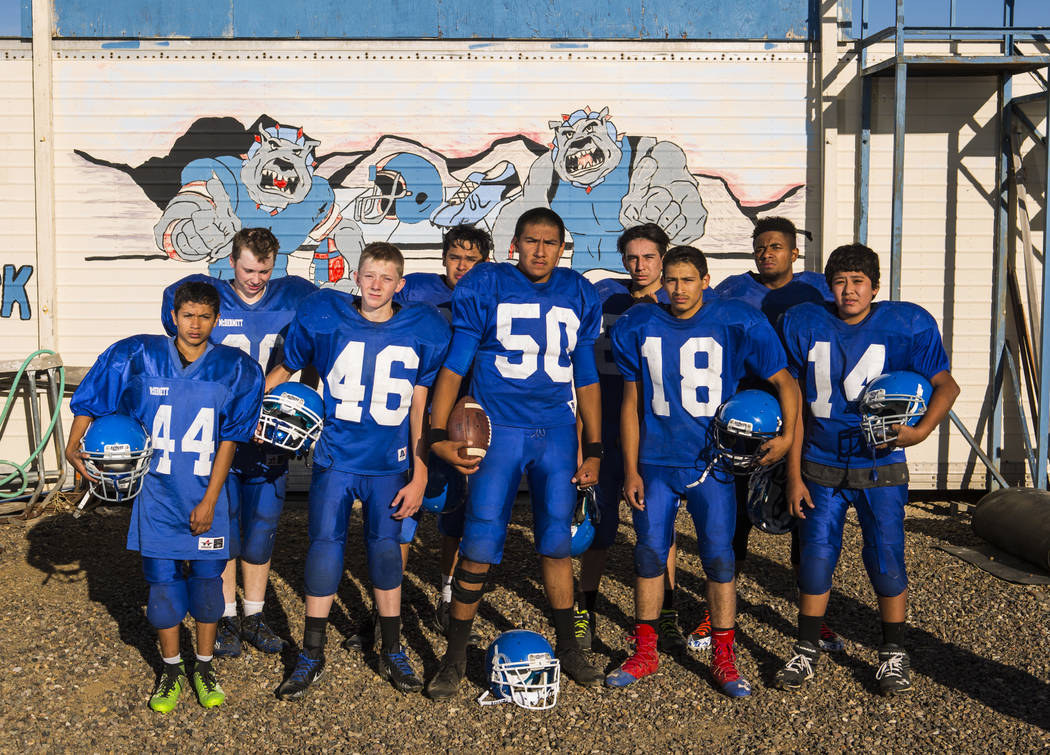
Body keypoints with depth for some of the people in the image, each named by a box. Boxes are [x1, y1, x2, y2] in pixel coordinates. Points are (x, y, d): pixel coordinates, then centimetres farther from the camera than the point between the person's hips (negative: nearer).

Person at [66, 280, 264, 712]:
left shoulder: (236, 370, -4)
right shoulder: (138, 358, -4)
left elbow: (230, 440, -4)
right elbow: (89, 401, 9)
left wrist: (209, 500, -6)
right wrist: (73, 447, 0)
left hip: (207, 494, 0)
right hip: (158, 493, 0)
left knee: (207, 579, 7)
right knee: (162, 581, 6)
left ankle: (204, 668, 26)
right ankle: (171, 670, 26)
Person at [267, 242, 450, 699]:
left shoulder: (423, 330, -5)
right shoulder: (323, 317, -5)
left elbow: (419, 406, -2)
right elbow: (286, 368, 12)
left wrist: (419, 476, -3)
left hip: (390, 463, 0)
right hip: (334, 455, 0)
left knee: (385, 547, 5)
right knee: (325, 542, -4)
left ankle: (393, 652, 21)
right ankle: (312, 655, 10)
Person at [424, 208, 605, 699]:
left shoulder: (578, 295, 9)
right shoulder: (485, 287, -1)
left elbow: (586, 376, 14)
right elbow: (454, 362, -1)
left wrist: (594, 449, 13)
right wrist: (438, 433, -10)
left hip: (558, 432, 3)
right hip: (498, 429, -3)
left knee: (557, 542, 7)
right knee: (480, 545, -5)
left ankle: (567, 649, 25)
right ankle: (455, 657, 11)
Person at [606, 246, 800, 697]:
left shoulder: (737, 324, -4)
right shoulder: (638, 327, 3)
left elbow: (784, 382, 3)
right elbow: (631, 403, 8)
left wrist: (787, 435, -12)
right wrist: (631, 470, 5)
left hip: (711, 462, -2)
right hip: (655, 462, 2)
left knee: (719, 555, -1)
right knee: (650, 552, 4)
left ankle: (724, 659, 13)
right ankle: (645, 653, 18)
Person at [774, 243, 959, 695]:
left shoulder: (907, 326, -6)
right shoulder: (804, 325, -2)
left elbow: (946, 385, 0)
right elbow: (796, 405, 2)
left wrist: (922, 430, -20)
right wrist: (794, 475, 1)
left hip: (880, 467, -1)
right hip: (821, 466, 1)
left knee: (886, 560, 2)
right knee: (816, 557, 4)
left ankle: (894, 655, 21)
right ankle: (806, 652, 20)